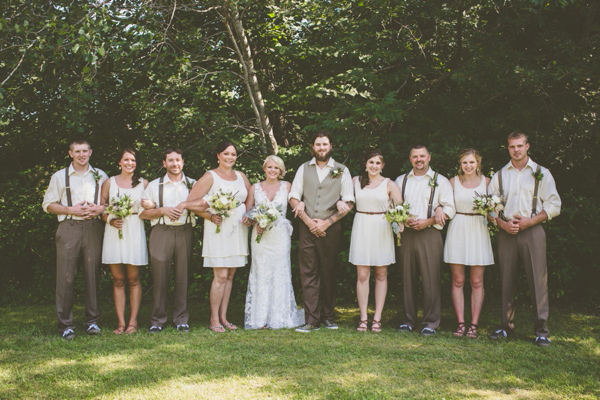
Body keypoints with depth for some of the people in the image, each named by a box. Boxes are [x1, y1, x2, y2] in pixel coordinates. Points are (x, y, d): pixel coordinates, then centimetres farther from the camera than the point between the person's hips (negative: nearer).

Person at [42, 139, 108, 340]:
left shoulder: (100, 176, 13)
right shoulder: (59, 177, 9)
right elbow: (48, 204, 6)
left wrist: (100, 208, -6)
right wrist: (71, 210, -8)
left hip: (93, 227, 1)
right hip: (69, 227, -1)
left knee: (93, 275, 3)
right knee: (66, 276, -4)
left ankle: (92, 321, 12)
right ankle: (65, 324, 2)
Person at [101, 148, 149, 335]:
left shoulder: (143, 183, 9)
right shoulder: (109, 183, 9)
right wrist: (110, 220, -11)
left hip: (135, 233, 0)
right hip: (114, 233, 1)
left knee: (133, 279, 1)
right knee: (118, 280, 2)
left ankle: (133, 321, 6)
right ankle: (120, 322, 6)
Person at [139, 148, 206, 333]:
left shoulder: (192, 184, 11)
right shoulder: (154, 185, 11)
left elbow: (206, 203, -6)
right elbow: (143, 213, 6)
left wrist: (184, 204, -12)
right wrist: (163, 210, -8)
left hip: (185, 233, 1)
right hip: (161, 233, 0)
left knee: (182, 277, 4)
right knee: (160, 278, -1)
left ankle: (181, 319, 13)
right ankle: (157, 320, 8)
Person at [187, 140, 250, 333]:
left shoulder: (241, 176, 14)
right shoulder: (210, 177, -3)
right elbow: (191, 201, -7)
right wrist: (210, 216, -14)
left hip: (238, 231, 6)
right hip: (218, 230, -6)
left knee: (230, 275, 8)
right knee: (221, 276, -10)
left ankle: (223, 317, 16)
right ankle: (214, 319, 0)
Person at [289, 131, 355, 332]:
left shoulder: (341, 171, 6)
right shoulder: (303, 169, 11)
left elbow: (349, 203, 0)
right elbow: (293, 197, 6)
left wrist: (326, 223, -8)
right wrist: (309, 221, -7)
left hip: (330, 228, -1)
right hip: (307, 227, 1)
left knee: (329, 274, 5)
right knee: (308, 274, -2)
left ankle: (328, 316, 17)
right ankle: (311, 320, -1)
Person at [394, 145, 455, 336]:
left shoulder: (440, 181, 7)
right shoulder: (401, 181, 16)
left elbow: (449, 209, 0)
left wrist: (427, 221, -11)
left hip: (429, 234, -3)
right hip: (406, 234, 3)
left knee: (431, 279, -5)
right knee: (407, 278, 4)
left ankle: (431, 322, 3)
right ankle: (408, 320, 13)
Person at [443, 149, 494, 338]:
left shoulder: (486, 182, 6)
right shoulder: (453, 182, 6)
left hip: (478, 231, 0)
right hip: (457, 230, 0)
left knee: (477, 282, 1)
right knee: (458, 280, 1)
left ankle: (473, 325, 7)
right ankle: (460, 324, 7)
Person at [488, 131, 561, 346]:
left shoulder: (541, 173, 6)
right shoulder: (499, 175, 13)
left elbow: (553, 205, 2)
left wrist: (529, 221, -9)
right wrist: (502, 223, -6)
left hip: (532, 231, -2)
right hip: (506, 232, 2)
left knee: (538, 280, -6)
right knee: (506, 280, 5)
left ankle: (541, 330, 0)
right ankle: (506, 326, 14)